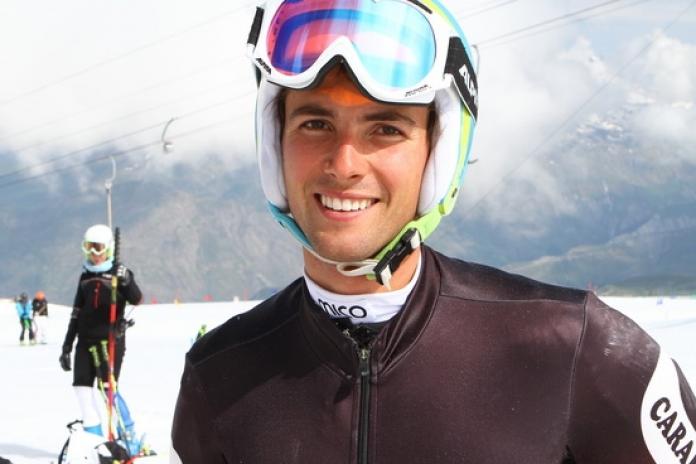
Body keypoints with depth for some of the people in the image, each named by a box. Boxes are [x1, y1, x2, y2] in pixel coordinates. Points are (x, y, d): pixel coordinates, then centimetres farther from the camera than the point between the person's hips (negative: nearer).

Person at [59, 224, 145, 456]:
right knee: (82, 386, -2)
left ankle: (129, 436, -1)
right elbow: (76, 313, 17)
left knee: (108, 388, -12)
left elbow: (136, 299, -19)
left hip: (111, 339, -6)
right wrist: (67, 346, 16)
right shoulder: (86, 277, 14)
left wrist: (126, 282, -39)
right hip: (86, 339, 6)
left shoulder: (119, 273, -2)